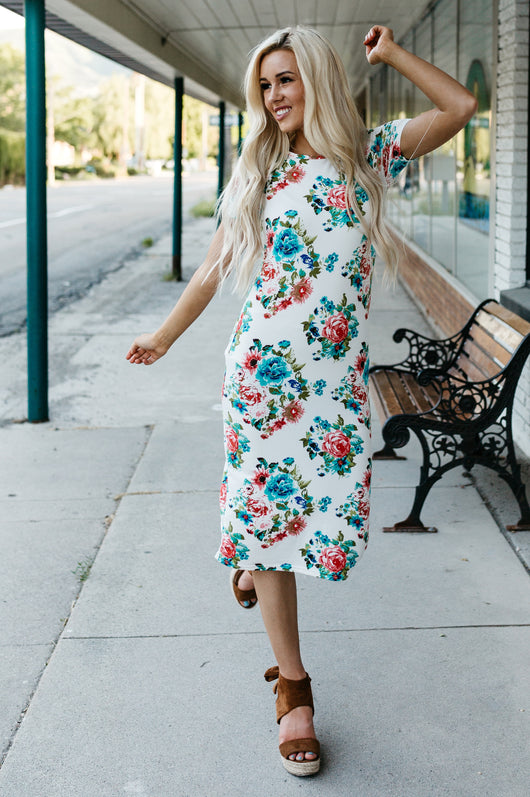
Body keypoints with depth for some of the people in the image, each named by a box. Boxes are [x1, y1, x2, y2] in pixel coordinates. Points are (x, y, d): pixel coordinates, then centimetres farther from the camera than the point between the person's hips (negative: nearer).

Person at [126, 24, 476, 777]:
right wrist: (163, 337, 14)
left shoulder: (369, 153, 7)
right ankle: (292, 685, 11)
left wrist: (390, 53, 2)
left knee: (328, 505, 3)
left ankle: (255, 558, 42)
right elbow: (213, 270, 13)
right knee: (269, 502, -1)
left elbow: (459, 107, -2)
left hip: (340, 371, 0)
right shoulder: (257, 172, 9)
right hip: (264, 367, 0)